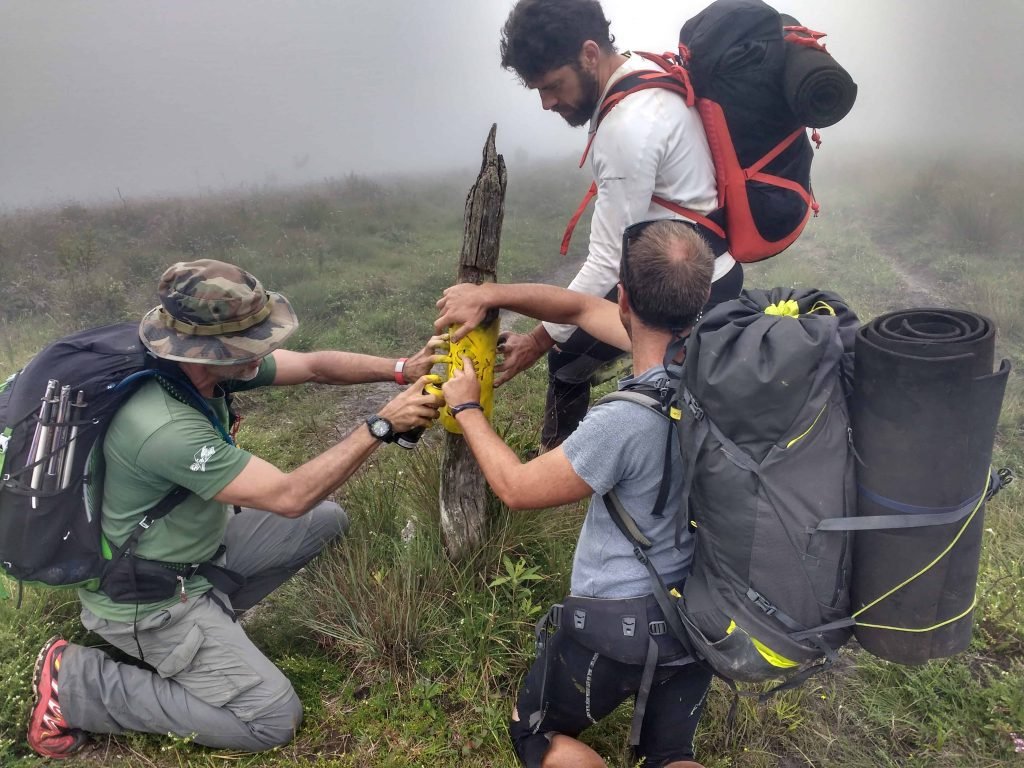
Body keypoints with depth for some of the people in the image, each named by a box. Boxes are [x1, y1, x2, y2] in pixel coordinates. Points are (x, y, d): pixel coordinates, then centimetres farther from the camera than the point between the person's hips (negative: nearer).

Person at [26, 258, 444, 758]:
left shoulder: (202, 364, -12)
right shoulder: (163, 428, -37)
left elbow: (313, 366, -5)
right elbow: (289, 497, -33)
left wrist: (399, 370, -18)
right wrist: (381, 426, -32)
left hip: (201, 550, 9)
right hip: (149, 597, -8)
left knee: (328, 521, 11)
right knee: (273, 720, -8)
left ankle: (211, 613, 13)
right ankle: (75, 684, 1)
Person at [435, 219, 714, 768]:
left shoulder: (624, 421, -33)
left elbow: (516, 488, -16)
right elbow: (581, 309, 3)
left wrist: (466, 408, -2)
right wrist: (487, 295, -2)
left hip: (618, 627, -6)